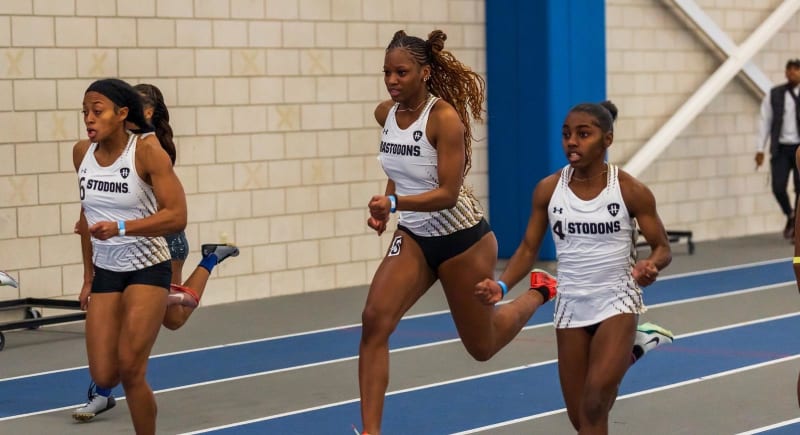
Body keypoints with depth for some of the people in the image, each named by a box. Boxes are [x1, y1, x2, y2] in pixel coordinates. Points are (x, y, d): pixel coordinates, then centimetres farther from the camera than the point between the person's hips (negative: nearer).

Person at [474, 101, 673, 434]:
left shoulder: (631, 191, -11)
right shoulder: (548, 190, -4)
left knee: (594, 405, -19)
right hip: (570, 306, 3)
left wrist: (651, 266, -28)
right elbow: (529, 248, 2)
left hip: (617, 302, -3)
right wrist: (501, 285, -16)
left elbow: (662, 248, -4)